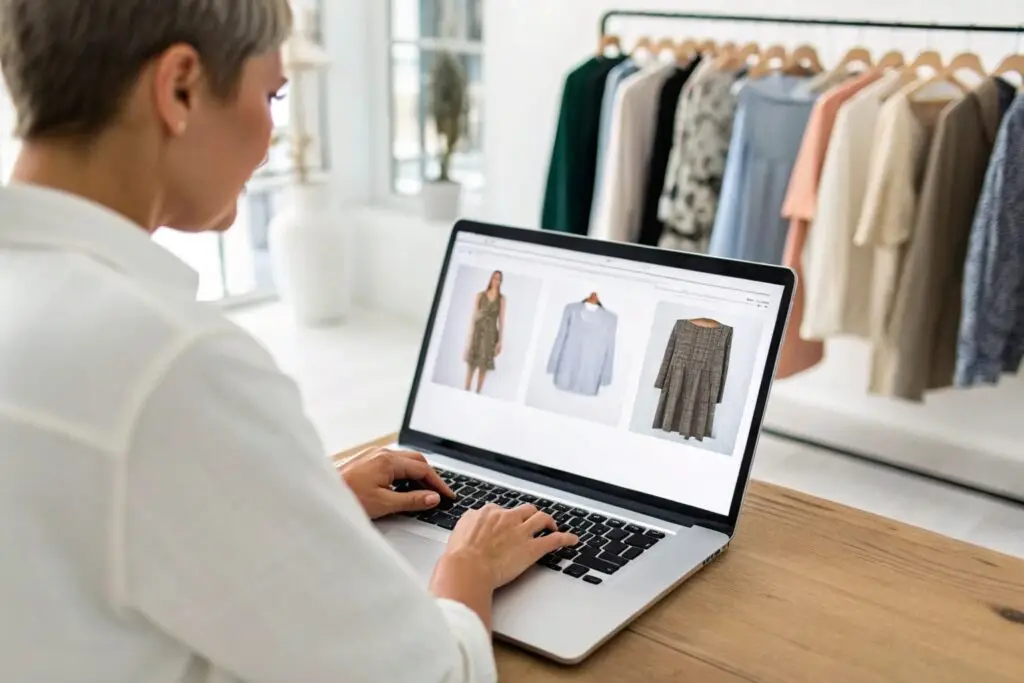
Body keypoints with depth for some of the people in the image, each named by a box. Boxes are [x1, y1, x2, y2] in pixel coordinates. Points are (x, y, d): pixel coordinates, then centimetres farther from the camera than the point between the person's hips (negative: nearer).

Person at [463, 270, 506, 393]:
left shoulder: (502, 298, 2)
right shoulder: (480, 295, 2)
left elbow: (501, 320, 2)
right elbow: (473, 315, 2)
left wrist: (500, 341, -2)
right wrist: (470, 335, -5)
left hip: (491, 333, 0)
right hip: (477, 331, 0)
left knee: (484, 365, 2)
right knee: (471, 363, -1)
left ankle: (478, 393, 9)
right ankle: (466, 391, 5)